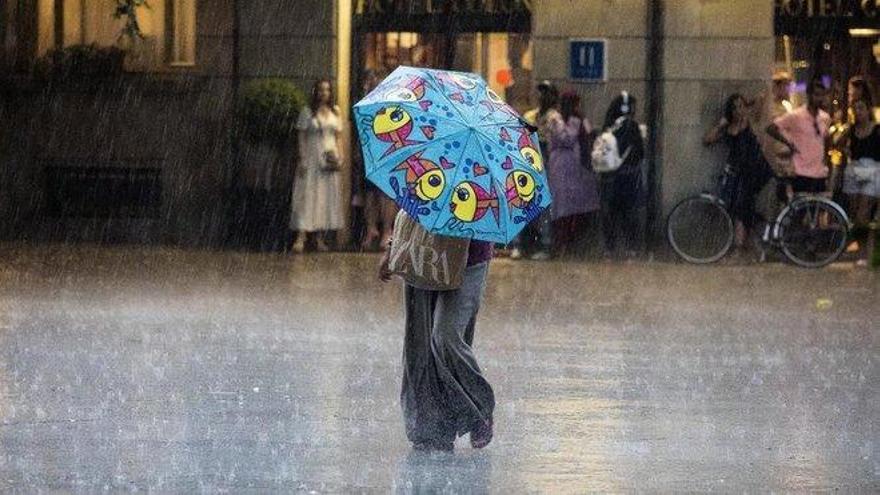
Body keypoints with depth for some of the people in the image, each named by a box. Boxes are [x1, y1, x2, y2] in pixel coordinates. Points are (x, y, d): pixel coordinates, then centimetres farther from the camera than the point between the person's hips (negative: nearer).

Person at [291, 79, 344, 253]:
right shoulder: (307, 112, -1)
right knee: (307, 196, -10)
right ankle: (301, 238, -16)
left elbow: (337, 137, 15)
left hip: (329, 160, 5)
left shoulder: (335, 112, 12)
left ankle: (319, 237, 9)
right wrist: (302, 159, -11)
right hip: (311, 159, -5)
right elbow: (301, 137, -4)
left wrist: (339, 156, 4)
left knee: (327, 197, 3)